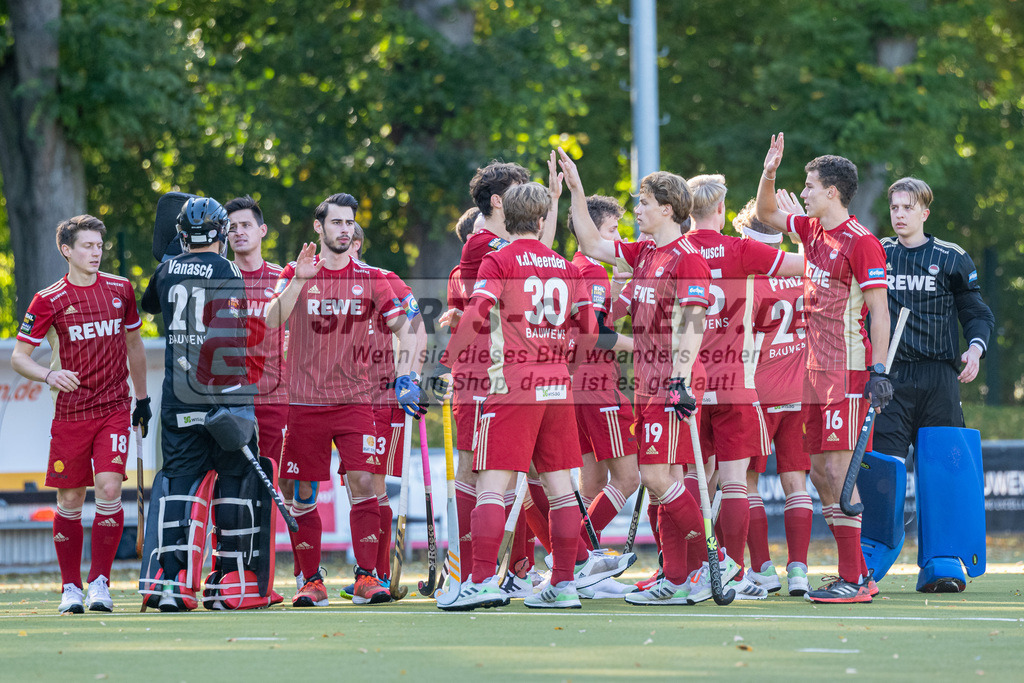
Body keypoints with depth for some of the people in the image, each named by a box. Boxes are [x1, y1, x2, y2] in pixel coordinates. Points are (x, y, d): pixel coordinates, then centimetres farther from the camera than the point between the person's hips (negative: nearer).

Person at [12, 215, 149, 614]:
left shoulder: (120, 290, 7)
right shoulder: (49, 301, -3)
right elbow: (18, 356, -2)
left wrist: (142, 398, 21)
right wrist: (48, 375, -21)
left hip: (115, 408, 1)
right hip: (70, 412, -1)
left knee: (109, 487, -14)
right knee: (70, 499, 1)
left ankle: (99, 582, -4)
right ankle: (70, 588, 14)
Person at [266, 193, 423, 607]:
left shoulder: (370, 279, 6)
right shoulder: (296, 274, 4)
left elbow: (402, 325, 9)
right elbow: (273, 321, -10)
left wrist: (406, 372, -5)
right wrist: (299, 280, -21)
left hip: (355, 398, 0)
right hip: (306, 401, 0)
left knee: (362, 481, -12)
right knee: (304, 493, 2)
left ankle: (366, 577, -8)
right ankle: (311, 582, 11)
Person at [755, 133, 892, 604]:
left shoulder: (861, 242, -12)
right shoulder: (813, 230, 11)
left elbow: (879, 312, -13)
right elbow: (766, 215, 28)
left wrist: (879, 371, -19)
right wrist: (769, 173, 11)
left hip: (848, 370, -9)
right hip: (815, 369, 9)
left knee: (838, 468, -11)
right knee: (819, 470, 8)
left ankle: (853, 581, -10)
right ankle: (857, 572, 13)